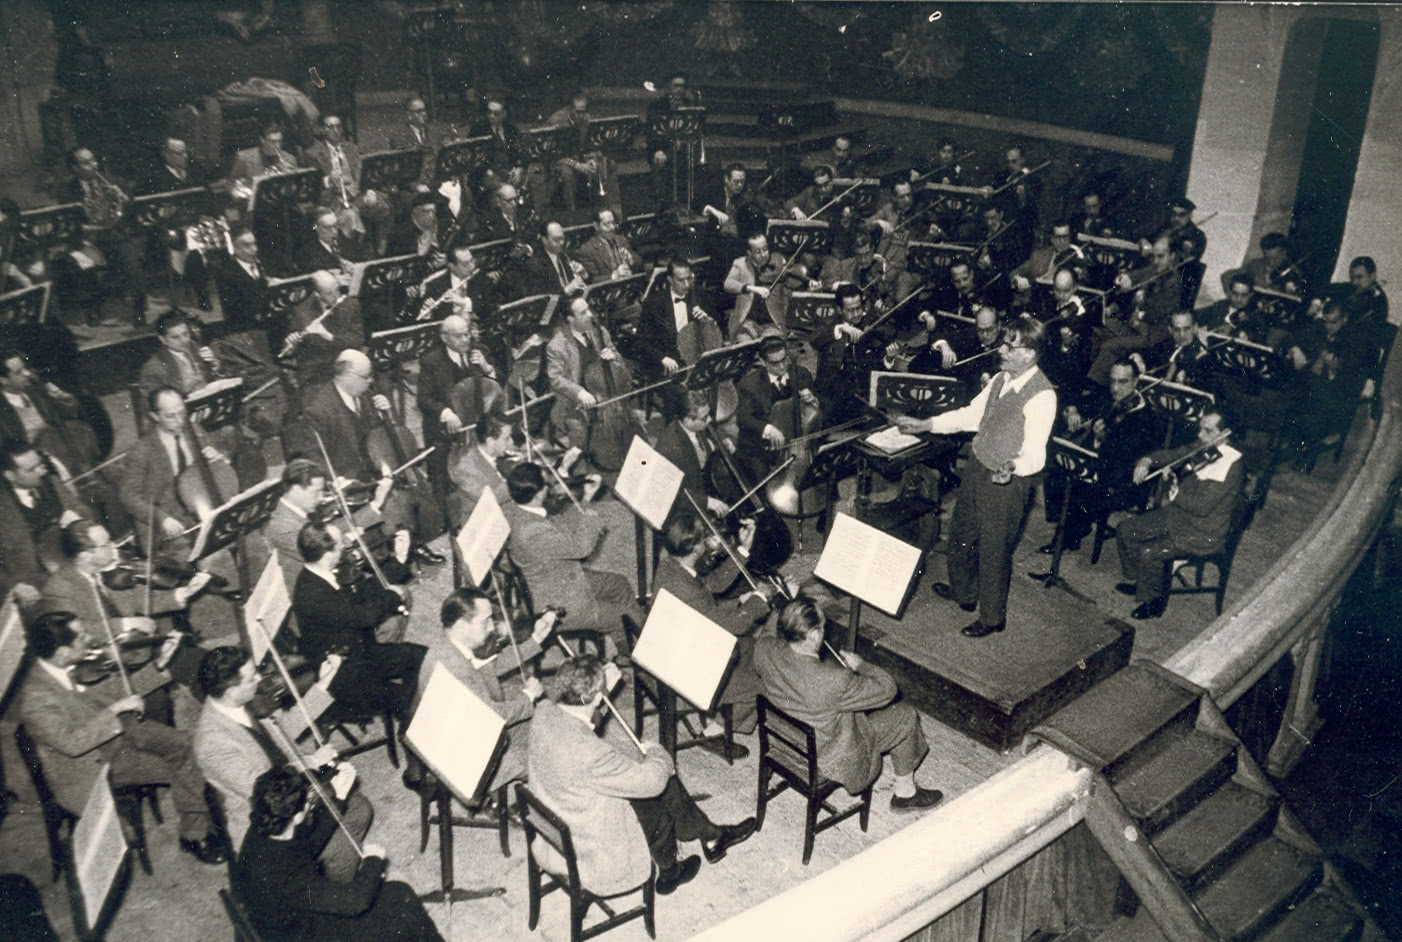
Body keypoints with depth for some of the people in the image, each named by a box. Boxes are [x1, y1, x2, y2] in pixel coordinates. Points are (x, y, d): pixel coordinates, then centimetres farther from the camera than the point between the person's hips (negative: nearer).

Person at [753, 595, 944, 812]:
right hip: (828, 760, -6)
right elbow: (887, 688, -22)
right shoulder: (834, 681, -39)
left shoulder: (764, 650, -23)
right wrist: (859, 664, -4)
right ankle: (905, 792, 32)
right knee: (905, 716, 9)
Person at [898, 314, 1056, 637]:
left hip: (1007, 481, -8)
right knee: (961, 531, 24)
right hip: (978, 467, 8)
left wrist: (1013, 468, -49)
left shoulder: (1041, 396, -25)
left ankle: (992, 617, 30)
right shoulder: (1001, 379, 2)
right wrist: (925, 425, 10)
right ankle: (963, 591, 50)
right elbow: (972, 414, 13)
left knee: (994, 549, 8)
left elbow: (1035, 454, -28)